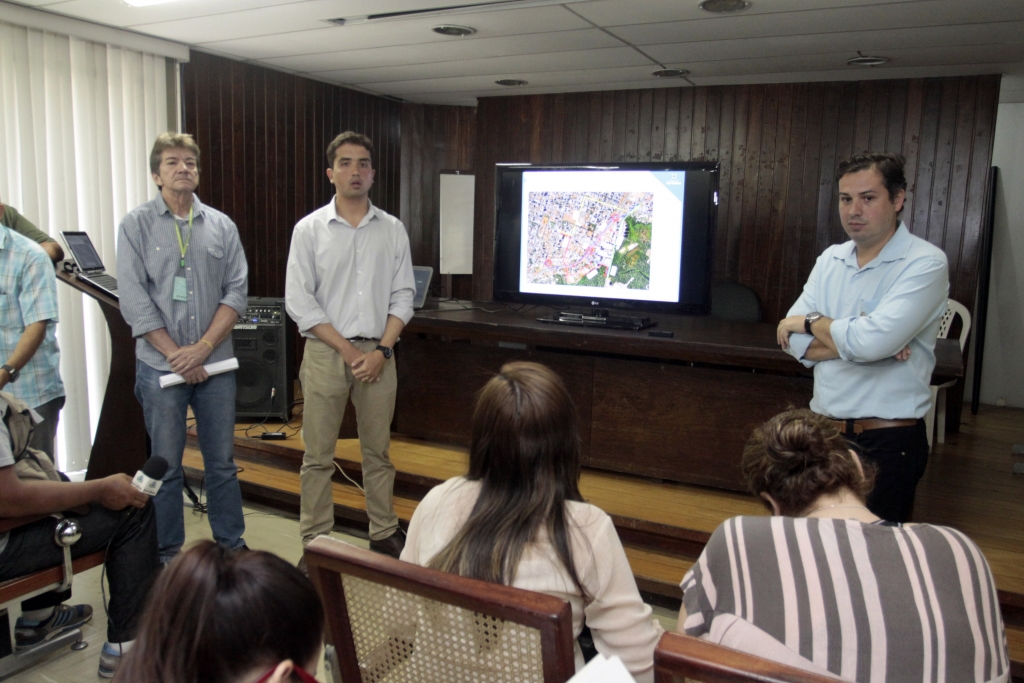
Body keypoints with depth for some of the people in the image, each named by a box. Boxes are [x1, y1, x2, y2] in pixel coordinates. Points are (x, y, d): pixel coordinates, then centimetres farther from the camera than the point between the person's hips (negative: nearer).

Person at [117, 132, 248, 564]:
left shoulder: (222, 226, 7)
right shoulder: (136, 225, 0)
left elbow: (237, 292, 1)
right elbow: (133, 300, -7)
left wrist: (203, 347, -10)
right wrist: (177, 355, -11)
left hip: (215, 363, 2)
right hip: (160, 366, -2)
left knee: (222, 461, 10)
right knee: (165, 466, 7)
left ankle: (232, 546, 23)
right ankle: (168, 556, 21)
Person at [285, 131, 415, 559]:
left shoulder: (393, 230, 6)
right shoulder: (309, 229, 0)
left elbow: (403, 296, 5)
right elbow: (299, 301, -5)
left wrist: (382, 350, -8)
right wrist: (347, 349, -11)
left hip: (377, 354, 2)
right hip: (325, 352, -1)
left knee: (378, 452, 10)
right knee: (318, 455, 4)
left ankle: (384, 534, 23)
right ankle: (316, 542, 17)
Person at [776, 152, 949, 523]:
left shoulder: (925, 263, -12)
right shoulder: (831, 259, 6)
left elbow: (873, 339, -26)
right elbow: (797, 344, -1)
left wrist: (810, 322, -9)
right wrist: (855, 338, -16)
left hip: (888, 441, -5)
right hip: (824, 431, 5)